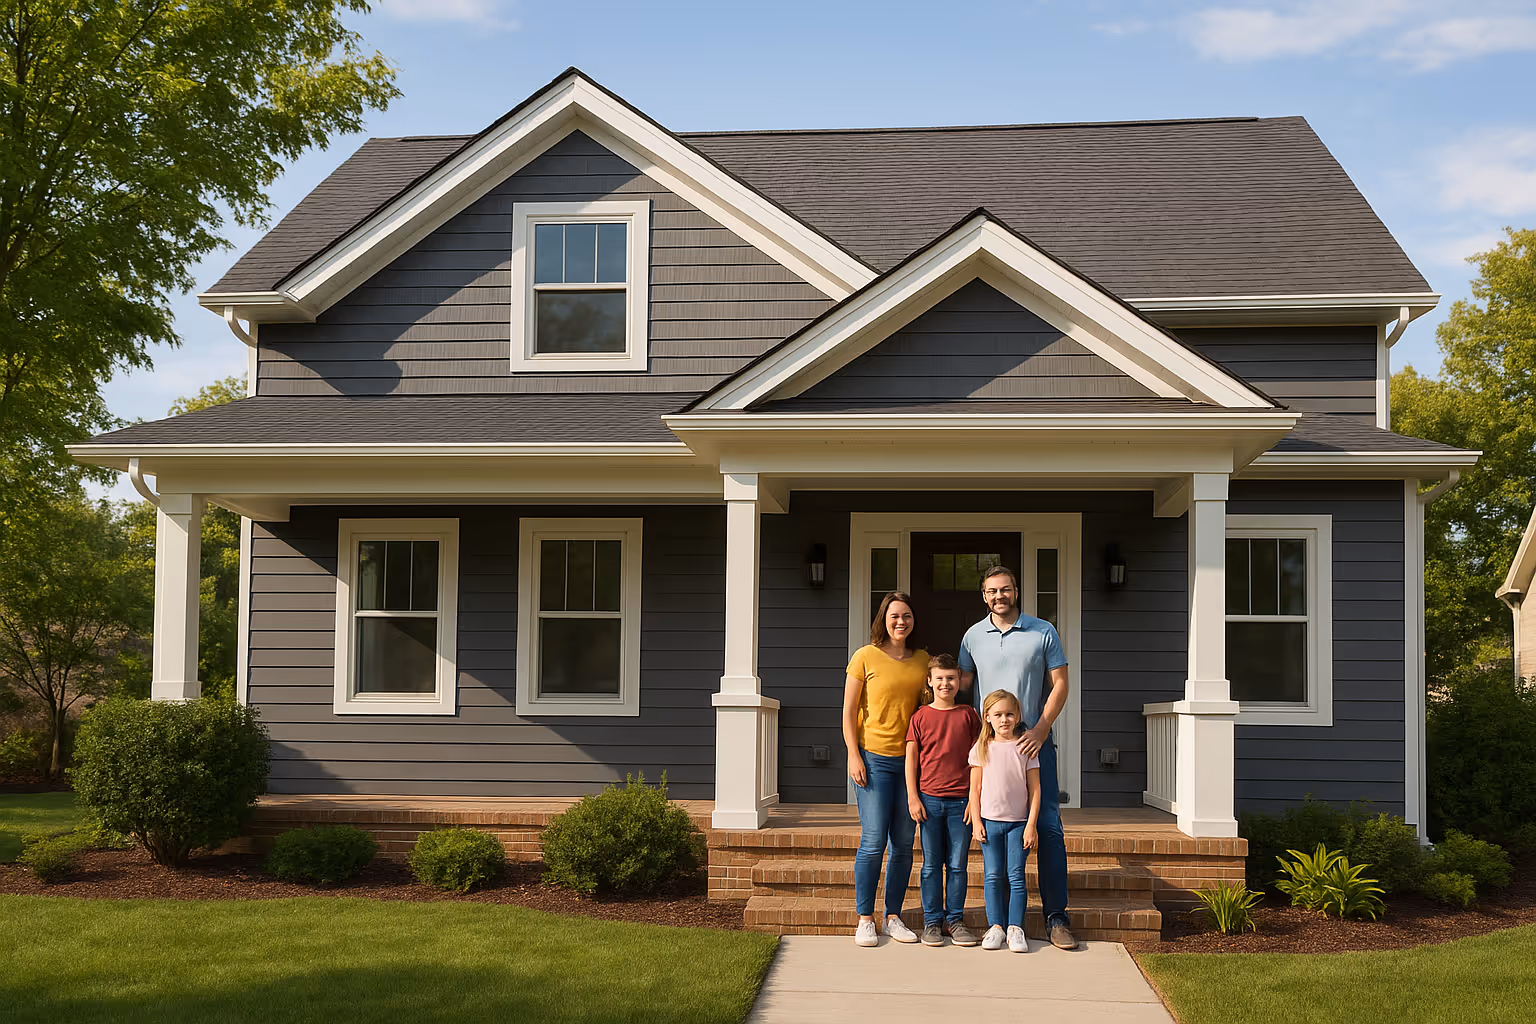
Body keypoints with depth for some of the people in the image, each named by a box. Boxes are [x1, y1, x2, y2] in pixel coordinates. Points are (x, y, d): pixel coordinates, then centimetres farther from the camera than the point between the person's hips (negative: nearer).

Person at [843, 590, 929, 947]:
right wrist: (853, 755, -9)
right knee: (873, 841, -7)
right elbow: (849, 710, -2)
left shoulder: (922, 660, 10)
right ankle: (865, 920, 3)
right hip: (873, 757, -4)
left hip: (911, 759, 4)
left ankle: (893, 917, 16)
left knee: (903, 843, 6)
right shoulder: (866, 657, -2)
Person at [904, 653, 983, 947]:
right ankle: (932, 920, 13)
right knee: (931, 865, 5)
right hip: (929, 800, 0)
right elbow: (911, 759, 4)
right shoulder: (920, 716, 3)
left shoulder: (969, 715, 4)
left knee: (957, 865, 5)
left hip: (961, 801, 0)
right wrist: (913, 798, -2)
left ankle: (955, 919, 15)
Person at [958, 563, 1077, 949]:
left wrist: (1040, 730, -11)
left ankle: (1056, 917, -1)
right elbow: (961, 684, 14)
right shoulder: (973, 636, 8)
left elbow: (1059, 685, 0)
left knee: (1048, 825, -6)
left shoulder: (1044, 632, 3)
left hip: (1034, 739, -2)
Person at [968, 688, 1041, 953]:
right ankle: (996, 926, 8)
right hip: (989, 821, 1)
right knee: (993, 875, 1)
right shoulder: (981, 749, 3)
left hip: (1019, 822, -1)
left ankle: (1015, 928, 2)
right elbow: (975, 789, 5)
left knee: (1016, 875, -2)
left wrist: (1031, 824, -5)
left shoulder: (1025, 748, 1)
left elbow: (1034, 789, 0)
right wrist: (976, 822, -3)